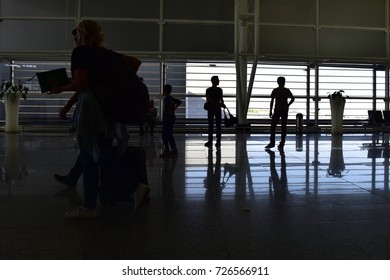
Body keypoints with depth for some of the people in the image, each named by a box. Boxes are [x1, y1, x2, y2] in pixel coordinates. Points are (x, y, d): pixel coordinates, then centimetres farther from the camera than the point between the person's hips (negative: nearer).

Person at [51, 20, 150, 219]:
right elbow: (135, 62, 15)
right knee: (104, 158, 14)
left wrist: (61, 88, -1)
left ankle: (90, 208, 7)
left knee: (90, 161, -1)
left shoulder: (80, 52, -5)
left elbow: (81, 83, -17)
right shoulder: (104, 53, 16)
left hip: (92, 109, -8)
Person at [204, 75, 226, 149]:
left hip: (218, 109, 3)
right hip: (211, 109, -3)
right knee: (211, 125, 1)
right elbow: (208, 100, -12)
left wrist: (222, 104, -10)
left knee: (218, 125, 0)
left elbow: (221, 99, 13)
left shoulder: (219, 90, 9)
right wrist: (219, 104, -20)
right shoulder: (208, 90, -2)